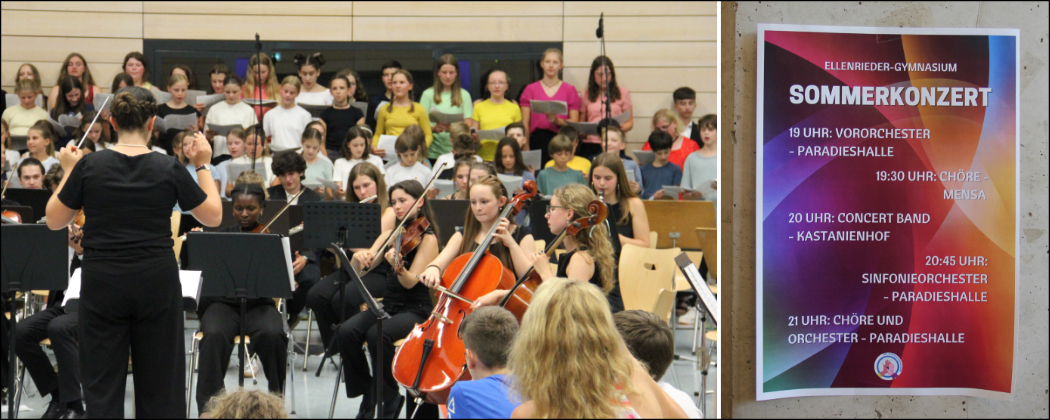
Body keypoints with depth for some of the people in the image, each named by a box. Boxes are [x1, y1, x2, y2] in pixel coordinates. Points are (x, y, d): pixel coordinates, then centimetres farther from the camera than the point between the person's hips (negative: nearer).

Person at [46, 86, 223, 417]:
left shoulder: (90, 166, -7)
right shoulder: (169, 169, -7)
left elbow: (54, 220, 3)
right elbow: (213, 216, 4)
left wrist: (68, 170, 13)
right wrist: (203, 166, 12)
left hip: (103, 283, 0)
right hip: (157, 281, 0)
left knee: (102, 381, 6)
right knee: (159, 381, 10)